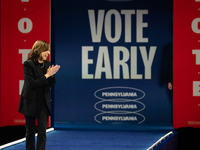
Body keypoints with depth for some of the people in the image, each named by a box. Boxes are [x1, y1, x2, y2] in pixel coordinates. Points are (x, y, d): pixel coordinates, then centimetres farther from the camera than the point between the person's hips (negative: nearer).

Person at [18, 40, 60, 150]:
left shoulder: (47, 64, 4)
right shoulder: (28, 64, -11)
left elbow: (52, 84, 6)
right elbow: (31, 83, -18)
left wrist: (51, 74, -14)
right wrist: (47, 75, -18)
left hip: (44, 102, 4)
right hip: (31, 103, -4)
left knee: (42, 131, -2)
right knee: (30, 131, 7)